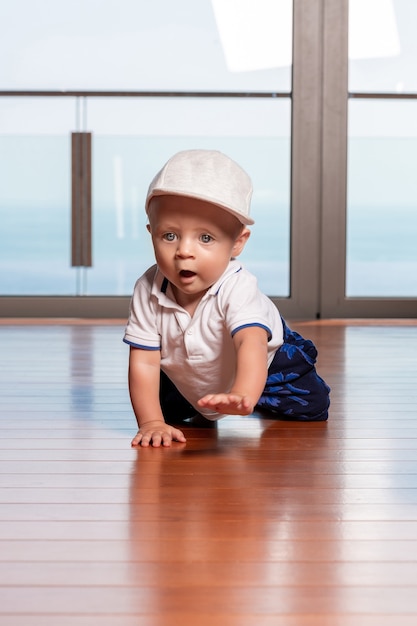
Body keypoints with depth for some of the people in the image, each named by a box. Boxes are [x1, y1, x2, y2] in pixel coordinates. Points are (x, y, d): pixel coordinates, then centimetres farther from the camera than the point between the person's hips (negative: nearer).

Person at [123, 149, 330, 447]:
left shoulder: (237, 287, -42)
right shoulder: (148, 290, -31)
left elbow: (252, 342, -59)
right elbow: (144, 362, -28)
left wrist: (242, 396, -78)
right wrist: (151, 422, -38)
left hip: (267, 363, -3)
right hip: (185, 377, 3)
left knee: (311, 408, -8)